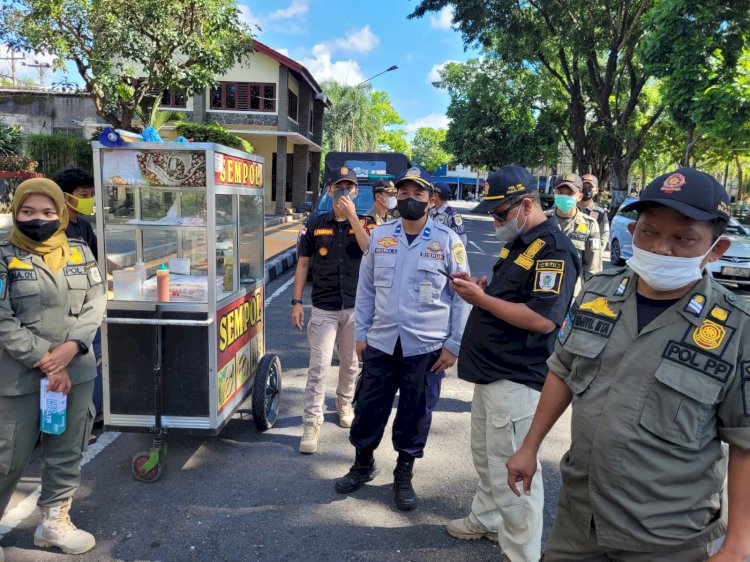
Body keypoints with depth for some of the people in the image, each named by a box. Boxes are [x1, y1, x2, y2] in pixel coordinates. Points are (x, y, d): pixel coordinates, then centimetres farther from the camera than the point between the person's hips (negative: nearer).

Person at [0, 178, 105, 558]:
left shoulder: (80, 252, 6)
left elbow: (96, 303, 1)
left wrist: (70, 347, -14)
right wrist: (46, 363, -14)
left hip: (76, 371, 4)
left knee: (67, 451, 13)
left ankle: (54, 521, 31)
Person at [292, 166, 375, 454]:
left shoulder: (365, 223, 1)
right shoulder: (316, 224, 2)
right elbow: (303, 264, 5)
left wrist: (352, 217, -20)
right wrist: (297, 302, -1)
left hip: (356, 307, 1)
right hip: (323, 308, -1)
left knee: (351, 363, 15)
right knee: (319, 366, -4)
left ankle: (344, 403, 38)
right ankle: (311, 423, 3)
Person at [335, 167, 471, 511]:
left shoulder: (448, 240, -5)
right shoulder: (379, 236, 3)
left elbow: (461, 295, -3)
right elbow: (365, 288, 8)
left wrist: (454, 345, -5)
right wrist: (361, 334, 6)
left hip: (426, 347, -2)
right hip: (381, 342, 2)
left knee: (415, 415, 11)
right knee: (368, 408, 12)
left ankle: (404, 475, 33)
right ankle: (363, 463, 38)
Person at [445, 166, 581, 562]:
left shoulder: (554, 249, -18)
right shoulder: (518, 243, 13)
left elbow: (543, 319, -27)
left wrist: (482, 299, -21)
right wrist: (478, 285, 5)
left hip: (515, 380, -10)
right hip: (491, 372, 11)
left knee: (511, 469, -1)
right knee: (485, 455, 24)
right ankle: (486, 519, 43)